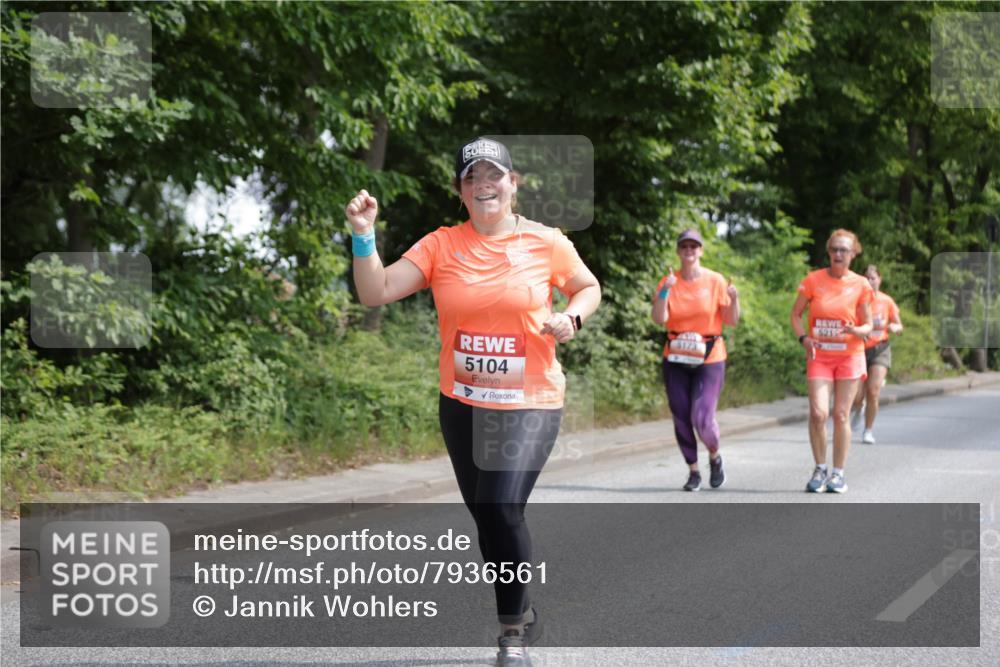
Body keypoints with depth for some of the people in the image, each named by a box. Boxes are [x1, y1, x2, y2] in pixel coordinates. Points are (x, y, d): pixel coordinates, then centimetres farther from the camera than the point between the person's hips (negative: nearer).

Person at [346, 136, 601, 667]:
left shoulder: (547, 243, -5)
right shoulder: (440, 246, -2)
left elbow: (589, 288, 11)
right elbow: (376, 293, -8)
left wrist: (572, 317, -9)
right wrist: (364, 235, -20)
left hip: (530, 404, -3)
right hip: (461, 405, 4)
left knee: (502, 508, -20)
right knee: (485, 516, 15)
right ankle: (521, 614, 39)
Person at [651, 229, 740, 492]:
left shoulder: (715, 281, -2)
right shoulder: (668, 282, 1)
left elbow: (731, 321, -2)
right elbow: (659, 318, -11)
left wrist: (734, 299, -19)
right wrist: (666, 290, -22)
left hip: (709, 359, -2)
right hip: (675, 360, 2)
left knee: (702, 418, -12)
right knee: (681, 418, 2)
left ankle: (715, 456, 19)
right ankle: (693, 471, 18)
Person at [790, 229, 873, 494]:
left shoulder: (860, 285, -1)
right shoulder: (813, 280, -2)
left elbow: (868, 325, 4)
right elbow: (796, 314, 6)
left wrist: (857, 331, -19)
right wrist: (804, 338, -12)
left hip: (850, 355, 0)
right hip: (819, 356, 0)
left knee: (841, 414, 1)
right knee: (818, 412, -11)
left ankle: (838, 473, 11)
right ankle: (820, 469, 6)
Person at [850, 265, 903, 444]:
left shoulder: (887, 301, 1)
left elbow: (900, 327, 9)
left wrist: (894, 327, -14)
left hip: (880, 349, 0)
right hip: (859, 349, 0)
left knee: (873, 392, -12)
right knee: (857, 396, -4)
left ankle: (868, 431, 4)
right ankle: (858, 409, 34)